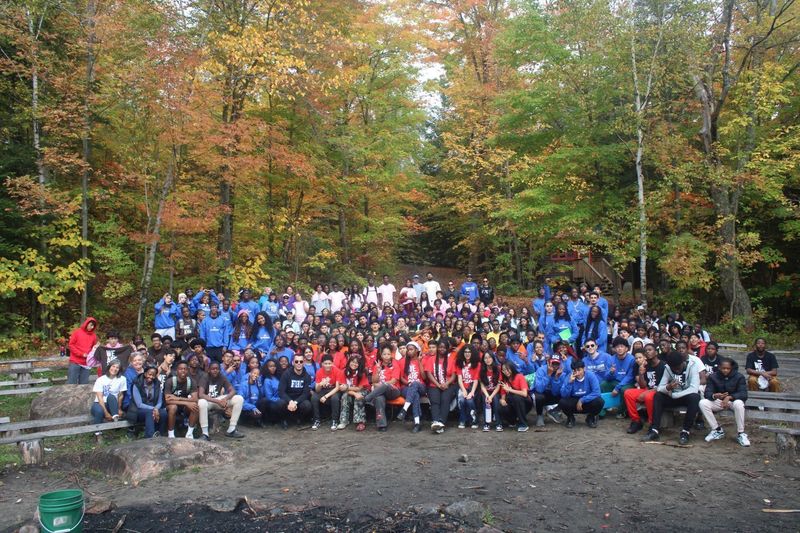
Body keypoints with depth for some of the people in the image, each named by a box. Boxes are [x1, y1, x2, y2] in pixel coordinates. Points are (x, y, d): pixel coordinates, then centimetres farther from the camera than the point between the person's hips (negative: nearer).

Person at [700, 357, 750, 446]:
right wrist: (715, 395, -37)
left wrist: (729, 397, -36)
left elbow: (743, 394, -18)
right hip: (718, 402, 2)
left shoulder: (739, 377, -7)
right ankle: (717, 430, -11)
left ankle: (740, 434, -22)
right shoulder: (713, 377, -2)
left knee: (738, 403, -38)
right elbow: (707, 393, -12)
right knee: (702, 403, -25)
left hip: (733, 400, -2)